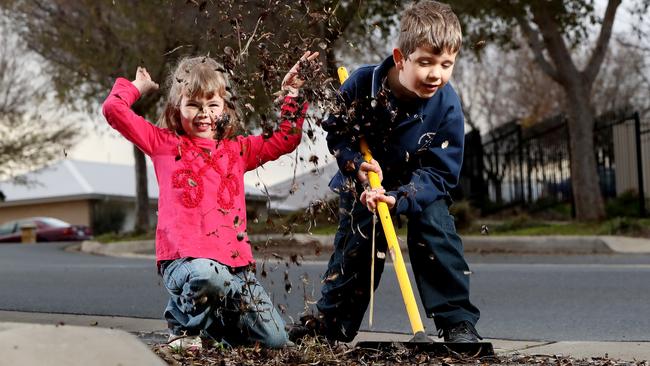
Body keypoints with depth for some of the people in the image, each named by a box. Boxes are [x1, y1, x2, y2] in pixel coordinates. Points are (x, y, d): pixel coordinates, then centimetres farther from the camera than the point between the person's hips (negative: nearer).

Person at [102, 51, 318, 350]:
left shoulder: (237, 149, 19)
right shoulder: (164, 143, 9)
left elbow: (285, 140, 23)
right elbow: (114, 109, 4)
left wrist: (291, 95, 19)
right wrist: (138, 87, 19)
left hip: (235, 260, 4)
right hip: (184, 258, -4)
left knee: (274, 340, -3)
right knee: (209, 275, -42)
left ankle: (211, 321, 26)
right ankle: (183, 325, -6)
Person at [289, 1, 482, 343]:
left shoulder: (447, 106, -27)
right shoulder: (362, 83, -26)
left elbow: (440, 171, -25)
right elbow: (335, 130, -9)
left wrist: (398, 198, -40)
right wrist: (355, 162, -28)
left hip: (421, 186, -1)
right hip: (362, 182, 1)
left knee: (436, 234, -19)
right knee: (355, 245, 2)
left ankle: (459, 322, -9)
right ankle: (329, 322, 20)